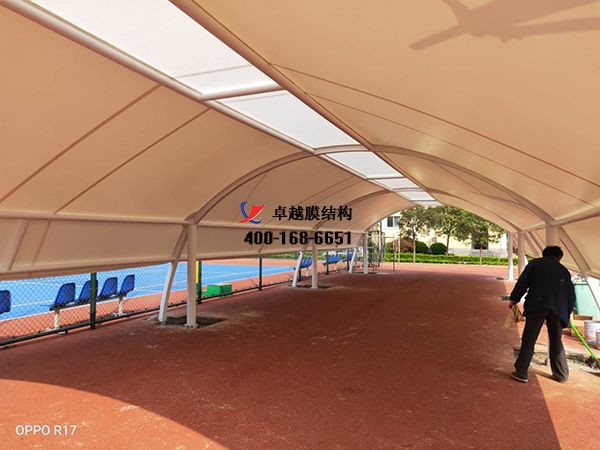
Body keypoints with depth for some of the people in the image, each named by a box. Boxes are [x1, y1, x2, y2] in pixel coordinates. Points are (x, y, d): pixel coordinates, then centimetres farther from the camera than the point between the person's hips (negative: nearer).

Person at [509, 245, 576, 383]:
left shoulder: (535, 263, 13)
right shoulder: (564, 270, 21)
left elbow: (522, 282, 2)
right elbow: (571, 296, 20)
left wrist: (514, 299, 6)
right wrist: (566, 314, 26)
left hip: (537, 306, -3)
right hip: (558, 309, 3)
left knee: (528, 340, 1)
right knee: (556, 342, 18)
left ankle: (521, 372, 1)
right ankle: (561, 374, 26)